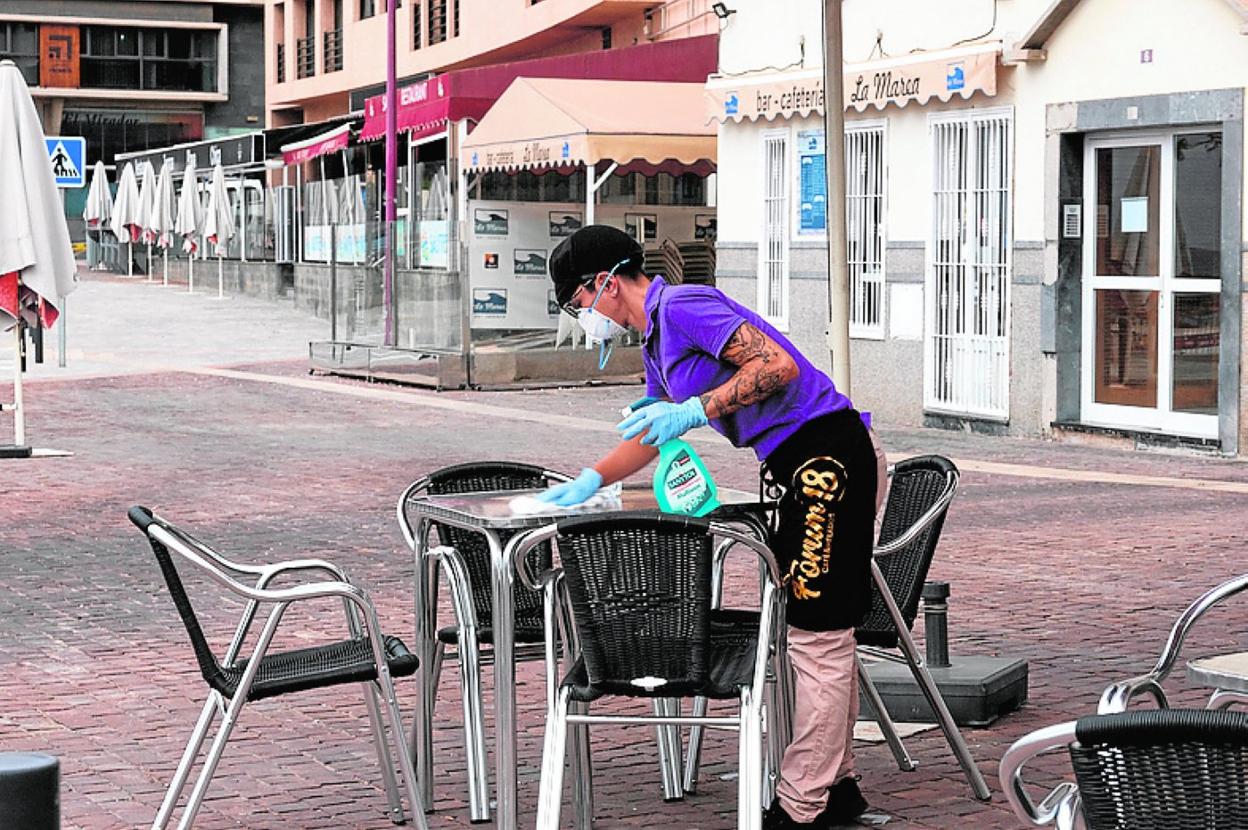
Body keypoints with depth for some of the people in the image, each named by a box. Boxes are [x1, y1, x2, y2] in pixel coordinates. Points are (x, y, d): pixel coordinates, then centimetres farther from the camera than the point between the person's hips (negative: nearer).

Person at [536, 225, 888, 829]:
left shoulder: (682, 306, -13)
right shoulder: (657, 341, 19)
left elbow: (779, 365, -23)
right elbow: (652, 435, 33)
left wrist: (696, 410, -23)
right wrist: (589, 481, 28)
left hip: (827, 456, -11)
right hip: (810, 466, 11)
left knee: (818, 633, -7)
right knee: (820, 630, 15)